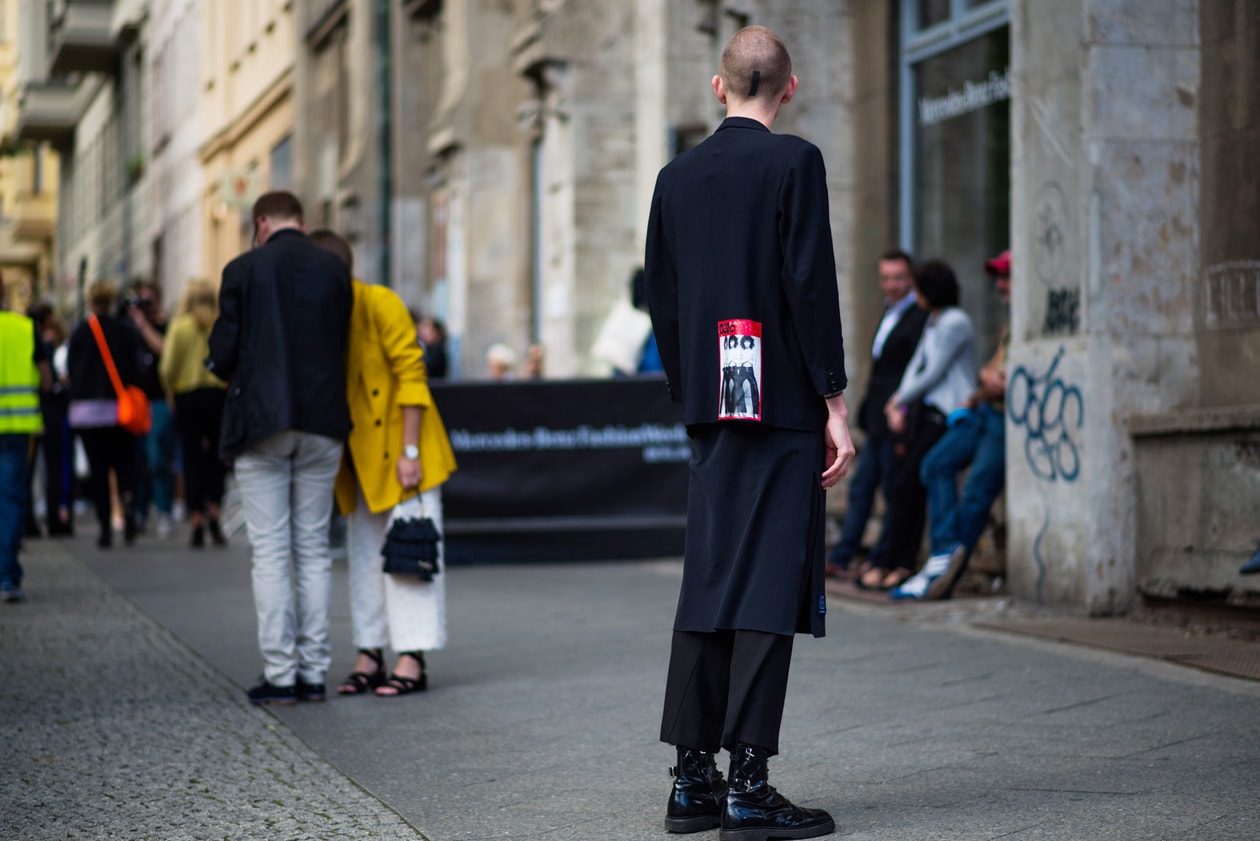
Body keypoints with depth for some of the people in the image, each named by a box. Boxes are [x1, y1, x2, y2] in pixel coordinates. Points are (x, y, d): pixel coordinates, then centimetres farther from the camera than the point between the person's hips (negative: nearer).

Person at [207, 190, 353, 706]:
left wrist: (227, 371, 19)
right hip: (322, 423, 3)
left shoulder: (244, 270, -4)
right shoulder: (336, 271, 4)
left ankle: (279, 675, 0)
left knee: (270, 552, 0)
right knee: (314, 549, 9)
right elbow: (343, 348, 6)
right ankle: (314, 672, 9)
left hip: (261, 421, -3)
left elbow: (224, 352, -3)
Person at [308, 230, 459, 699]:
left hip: (399, 447, -7)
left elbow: (411, 374, -17)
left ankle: (413, 660, -5)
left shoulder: (380, 304, -15)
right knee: (363, 551, 9)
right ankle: (369, 656, 15)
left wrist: (409, 451, -20)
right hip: (359, 457, 7)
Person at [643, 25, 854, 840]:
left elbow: (662, 300, 12)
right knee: (768, 583, -6)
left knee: (708, 581, 9)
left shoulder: (676, 176, 11)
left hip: (711, 407, 6)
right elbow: (811, 285, -12)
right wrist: (835, 404, -8)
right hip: (781, 406, -6)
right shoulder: (793, 162, -6)